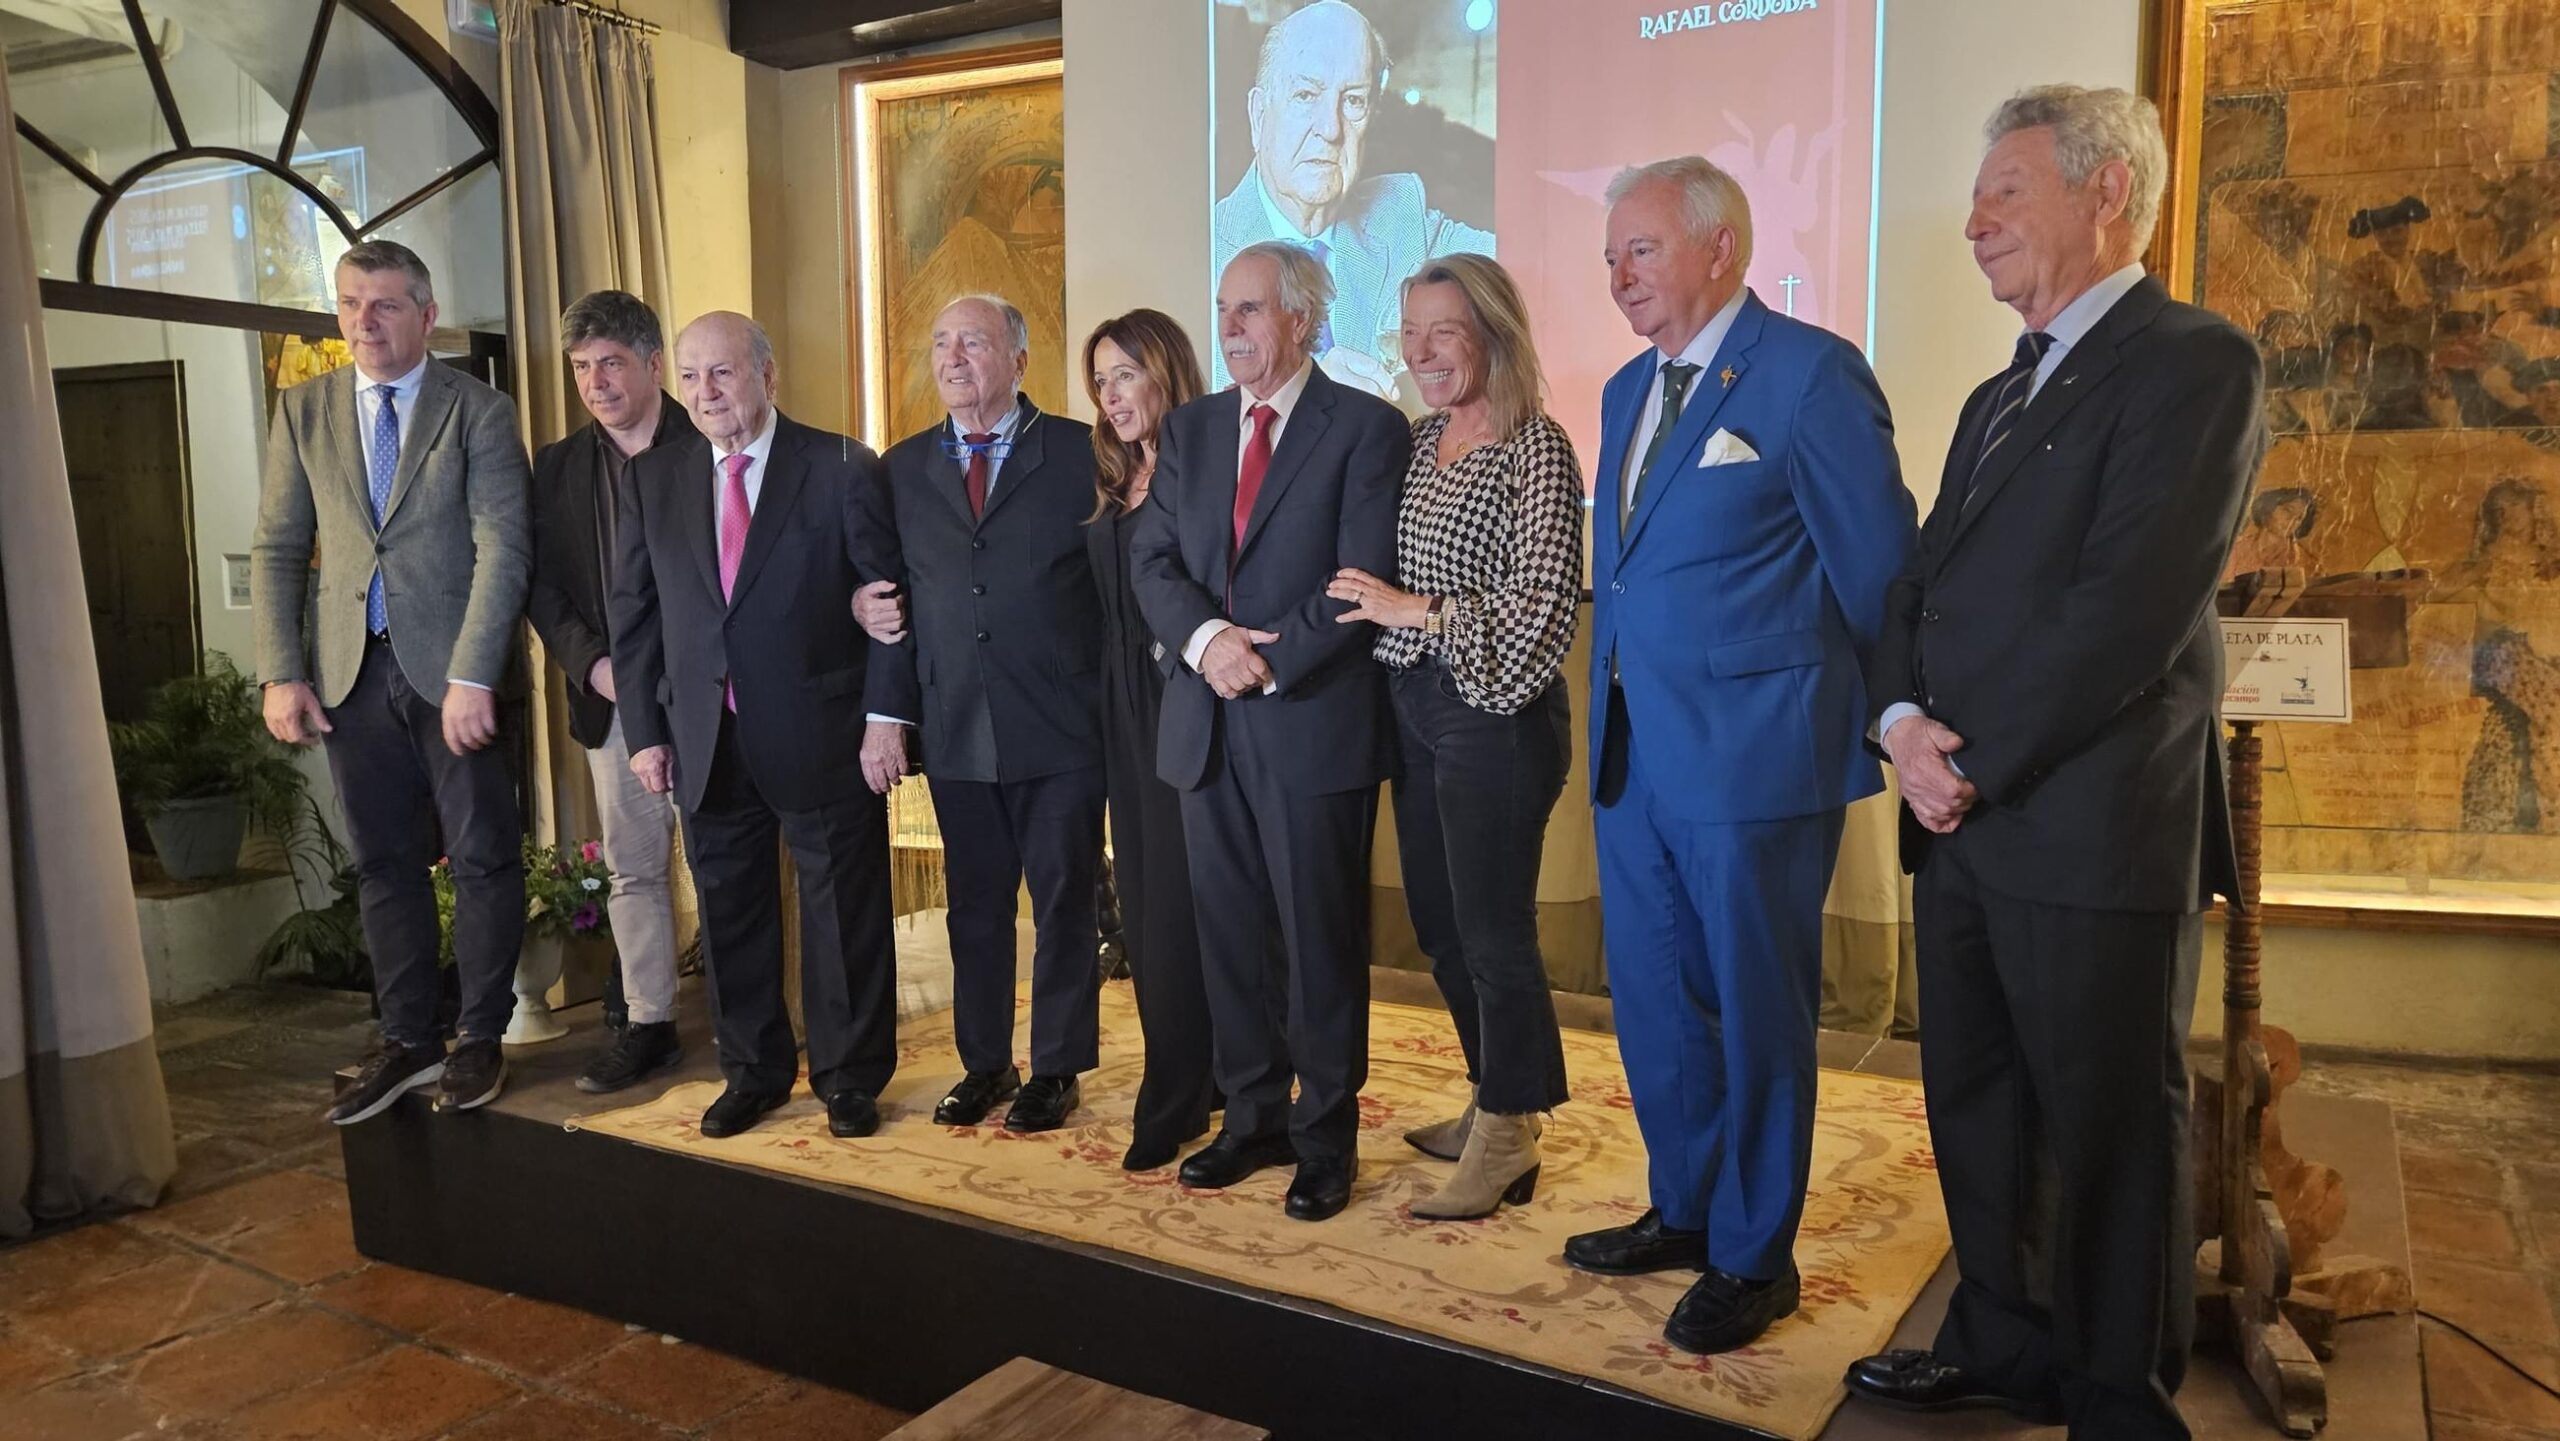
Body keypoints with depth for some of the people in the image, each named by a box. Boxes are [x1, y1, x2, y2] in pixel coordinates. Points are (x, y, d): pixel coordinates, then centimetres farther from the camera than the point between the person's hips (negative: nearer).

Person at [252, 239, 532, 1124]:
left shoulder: (479, 412, -2)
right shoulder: (304, 411, 10)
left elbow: (503, 549, -10)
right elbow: (277, 549, 10)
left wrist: (472, 676, -18)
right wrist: (281, 673, 0)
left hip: (454, 669, -3)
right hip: (353, 674, 4)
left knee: (483, 857, 2)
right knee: (384, 864, 10)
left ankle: (480, 1039, 16)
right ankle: (408, 1042, 21)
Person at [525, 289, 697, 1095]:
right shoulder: (558, 467, 10)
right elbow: (542, 587, 9)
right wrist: (594, 665, -7)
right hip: (612, 699, 4)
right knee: (632, 869, 9)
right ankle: (648, 1027, 19)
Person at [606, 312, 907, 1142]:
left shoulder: (843, 468, -4)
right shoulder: (652, 479, 8)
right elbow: (634, 614, 9)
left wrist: (884, 716, -11)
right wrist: (644, 731, 4)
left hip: (822, 733, -3)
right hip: (706, 742, 4)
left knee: (842, 910, 6)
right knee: (729, 910, 13)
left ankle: (849, 1076, 22)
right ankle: (751, 1072, 30)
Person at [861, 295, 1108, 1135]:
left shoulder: (1078, 452, -1)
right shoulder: (904, 467, 10)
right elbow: (894, 598, 8)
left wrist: (1115, 707, -9)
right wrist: (891, 714, 2)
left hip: (1059, 728, -3)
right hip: (955, 733, 3)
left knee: (1063, 901, 7)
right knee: (975, 904, 12)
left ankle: (1057, 1068, 20)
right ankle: (984, 1063, 26)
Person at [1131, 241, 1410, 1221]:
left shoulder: (1367, 429, -3)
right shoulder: (1191, 429, 14)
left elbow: (1363, 580, -11)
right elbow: (1152, 558, 6)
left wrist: (1268, 662, -15)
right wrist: (1205, 639, -12)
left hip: (1314, 719, -5)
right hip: (1207, 723, 5)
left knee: (1321, 936, 3)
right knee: (1227, 931, 11)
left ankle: (1327, 1135, 17)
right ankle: (1254, 1117, 25)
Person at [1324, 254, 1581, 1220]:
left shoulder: (1534, 448, -11)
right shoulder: (1420, 439, 12)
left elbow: (1542, 601, -17)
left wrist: (1420, 612, -15)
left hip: (1494, 714, -8)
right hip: (1413, 706, 8)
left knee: (1494, 930, 1)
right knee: (1440, 922, 15)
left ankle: (1506, 1142, 17)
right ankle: (1493, 1101, 33)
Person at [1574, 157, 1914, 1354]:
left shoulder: (1809, 372, -11)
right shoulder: (1628, 389, 14)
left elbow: (1878, 568, -9)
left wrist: (1888, 725, -2)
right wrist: (1615, 703, 15)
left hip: (1750, 752, -7)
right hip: (1633, 751, 8)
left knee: (1755, 1009, 6)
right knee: (1653, 999, 16)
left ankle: (1753, 1256, 23)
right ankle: (1684, 1210, 35)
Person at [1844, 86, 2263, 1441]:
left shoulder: (2193, 361, -8)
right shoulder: (1998, 398, 19)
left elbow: (2131, 606, -18)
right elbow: (1924, 582, 14)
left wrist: (1975, 765, -14)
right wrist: (1903, 720, -4)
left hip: (2093, 830, -8)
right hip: (1963, 821, 8)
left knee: (2109, 1125, 6)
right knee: (1974, 1107, 16)